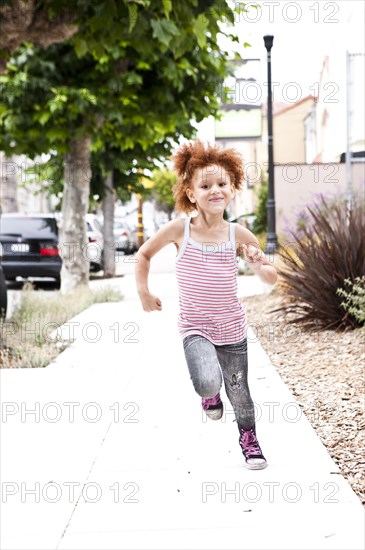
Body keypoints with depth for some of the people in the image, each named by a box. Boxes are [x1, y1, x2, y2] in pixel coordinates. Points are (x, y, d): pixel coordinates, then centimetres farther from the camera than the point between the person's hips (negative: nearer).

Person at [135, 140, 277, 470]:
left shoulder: (238, 235, -6)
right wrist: (144, 293, 4)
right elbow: (144, 254, 8)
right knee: (208, 384, -26)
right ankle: (210, 390, 12)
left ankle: (248, 437, 41)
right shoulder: (179, 229, -9)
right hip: (195, 328, -2)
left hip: (232, 328, 2)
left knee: (239, 392, 12)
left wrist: (261, 266, -19)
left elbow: (272, 278, 2)